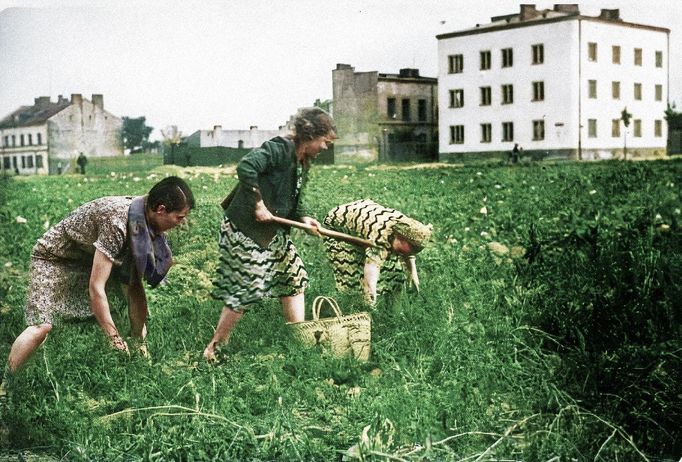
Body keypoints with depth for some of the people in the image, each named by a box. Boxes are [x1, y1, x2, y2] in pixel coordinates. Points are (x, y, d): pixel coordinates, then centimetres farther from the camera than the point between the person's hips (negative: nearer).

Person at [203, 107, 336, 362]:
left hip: (273, 232, 10)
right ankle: (214, 348, 8)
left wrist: (304, 218, -5)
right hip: (244, 229, -10)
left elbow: (295, 200, 15)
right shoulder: (279, 148, -19)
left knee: (294, 278, 13)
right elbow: (246, 167, -32)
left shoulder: (303, 161, 11)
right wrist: (258, 205, -27)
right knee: (246, 288, -7)